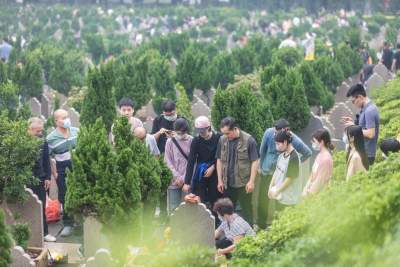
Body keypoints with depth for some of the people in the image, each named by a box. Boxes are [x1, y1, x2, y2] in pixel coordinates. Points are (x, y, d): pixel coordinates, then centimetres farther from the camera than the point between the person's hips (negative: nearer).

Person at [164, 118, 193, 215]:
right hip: (174, 180, 1)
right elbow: (168, 161, 1)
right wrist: (177, 176, -7)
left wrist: (184, 177, -8)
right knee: (173, 207, 0)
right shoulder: (170, 141, 1)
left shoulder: (191, 141, -2)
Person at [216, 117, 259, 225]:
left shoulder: (248, 140, -12)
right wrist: (220, 180, 6)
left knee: (246, 210, 7)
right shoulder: (222, 140, 1)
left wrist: (251, 181, -13)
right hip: (227, 183, 4)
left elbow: (255, 162, -10)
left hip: (243, 183, -4)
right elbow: (219, 160, 8)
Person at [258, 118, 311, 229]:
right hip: (267, 171, 2)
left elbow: (308, 153, -5)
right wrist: (261, 166, 8)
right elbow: (262, 150, -3)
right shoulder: (269, 132, -22)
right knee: (263, 199, 11)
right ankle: (261, 224, 30)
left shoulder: (295, 141, -25)